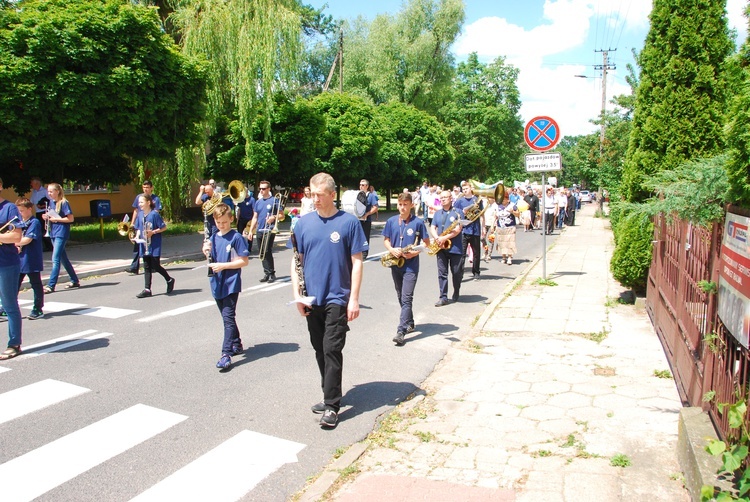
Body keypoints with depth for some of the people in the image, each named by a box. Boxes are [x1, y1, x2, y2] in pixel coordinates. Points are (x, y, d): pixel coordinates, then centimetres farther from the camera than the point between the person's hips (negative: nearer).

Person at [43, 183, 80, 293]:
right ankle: (74, 281, 23)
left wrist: (56, 219, -15)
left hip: (61, 234, -9)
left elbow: (71, 219, -14)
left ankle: (51, 285, -10)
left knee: (55, 260, -10)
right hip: (53, 233, 9)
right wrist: (47, 217, 1)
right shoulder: (51, 202, 12)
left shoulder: (63, 203, -11)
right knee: (63, 258, 14)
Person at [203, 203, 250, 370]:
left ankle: (226, 354, -11)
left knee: (228, 317, -10)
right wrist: (207, 252, -6)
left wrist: (223, 265, -19)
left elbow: (244, 261, -12)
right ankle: (237, 345, 30)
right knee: (227, 317, 16)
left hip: (231, 284, -7)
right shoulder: (214, 237, 10)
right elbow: (212, 261, 15)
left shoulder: (236, 237, -9)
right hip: (217, 284, 7)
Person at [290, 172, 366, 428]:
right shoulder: (304, 222, 4)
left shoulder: (349, 222, -6)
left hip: (337, 298, -4)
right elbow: (297, 260, 7)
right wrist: (297, 294, -1)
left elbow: (357, 262, -6)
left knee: (332, 350, -5)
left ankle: (332, 405, 6)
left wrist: (354, 298, -11)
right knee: (320, 350, 14)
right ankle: (330, 395, 29)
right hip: (312, 299, 5)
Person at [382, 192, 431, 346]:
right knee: (401, 297, 15)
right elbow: (386, 240, 11)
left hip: (411, 265, -4)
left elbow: (427, 243, 0)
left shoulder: (418, 222, -6)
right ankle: (410, 323, 33)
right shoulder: (391, 221, 4)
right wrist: (391, 249, -10)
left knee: (407, 298, -10)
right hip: (395, 264, 5)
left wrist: (415, 252, -17)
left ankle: (401, 331, -13)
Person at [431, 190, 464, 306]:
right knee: (442, 273, 1)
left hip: (455, 247, -3)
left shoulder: (457, 212, -2)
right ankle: (443, 297, 3)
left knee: (457, 272, 6)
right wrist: (437, 238, -12)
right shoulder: (437, 213, 13)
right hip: (441, 247, 4)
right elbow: (432, 228, 8)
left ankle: (456, 293, 29)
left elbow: (457, 230, -12)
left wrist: (444, 238, -18)